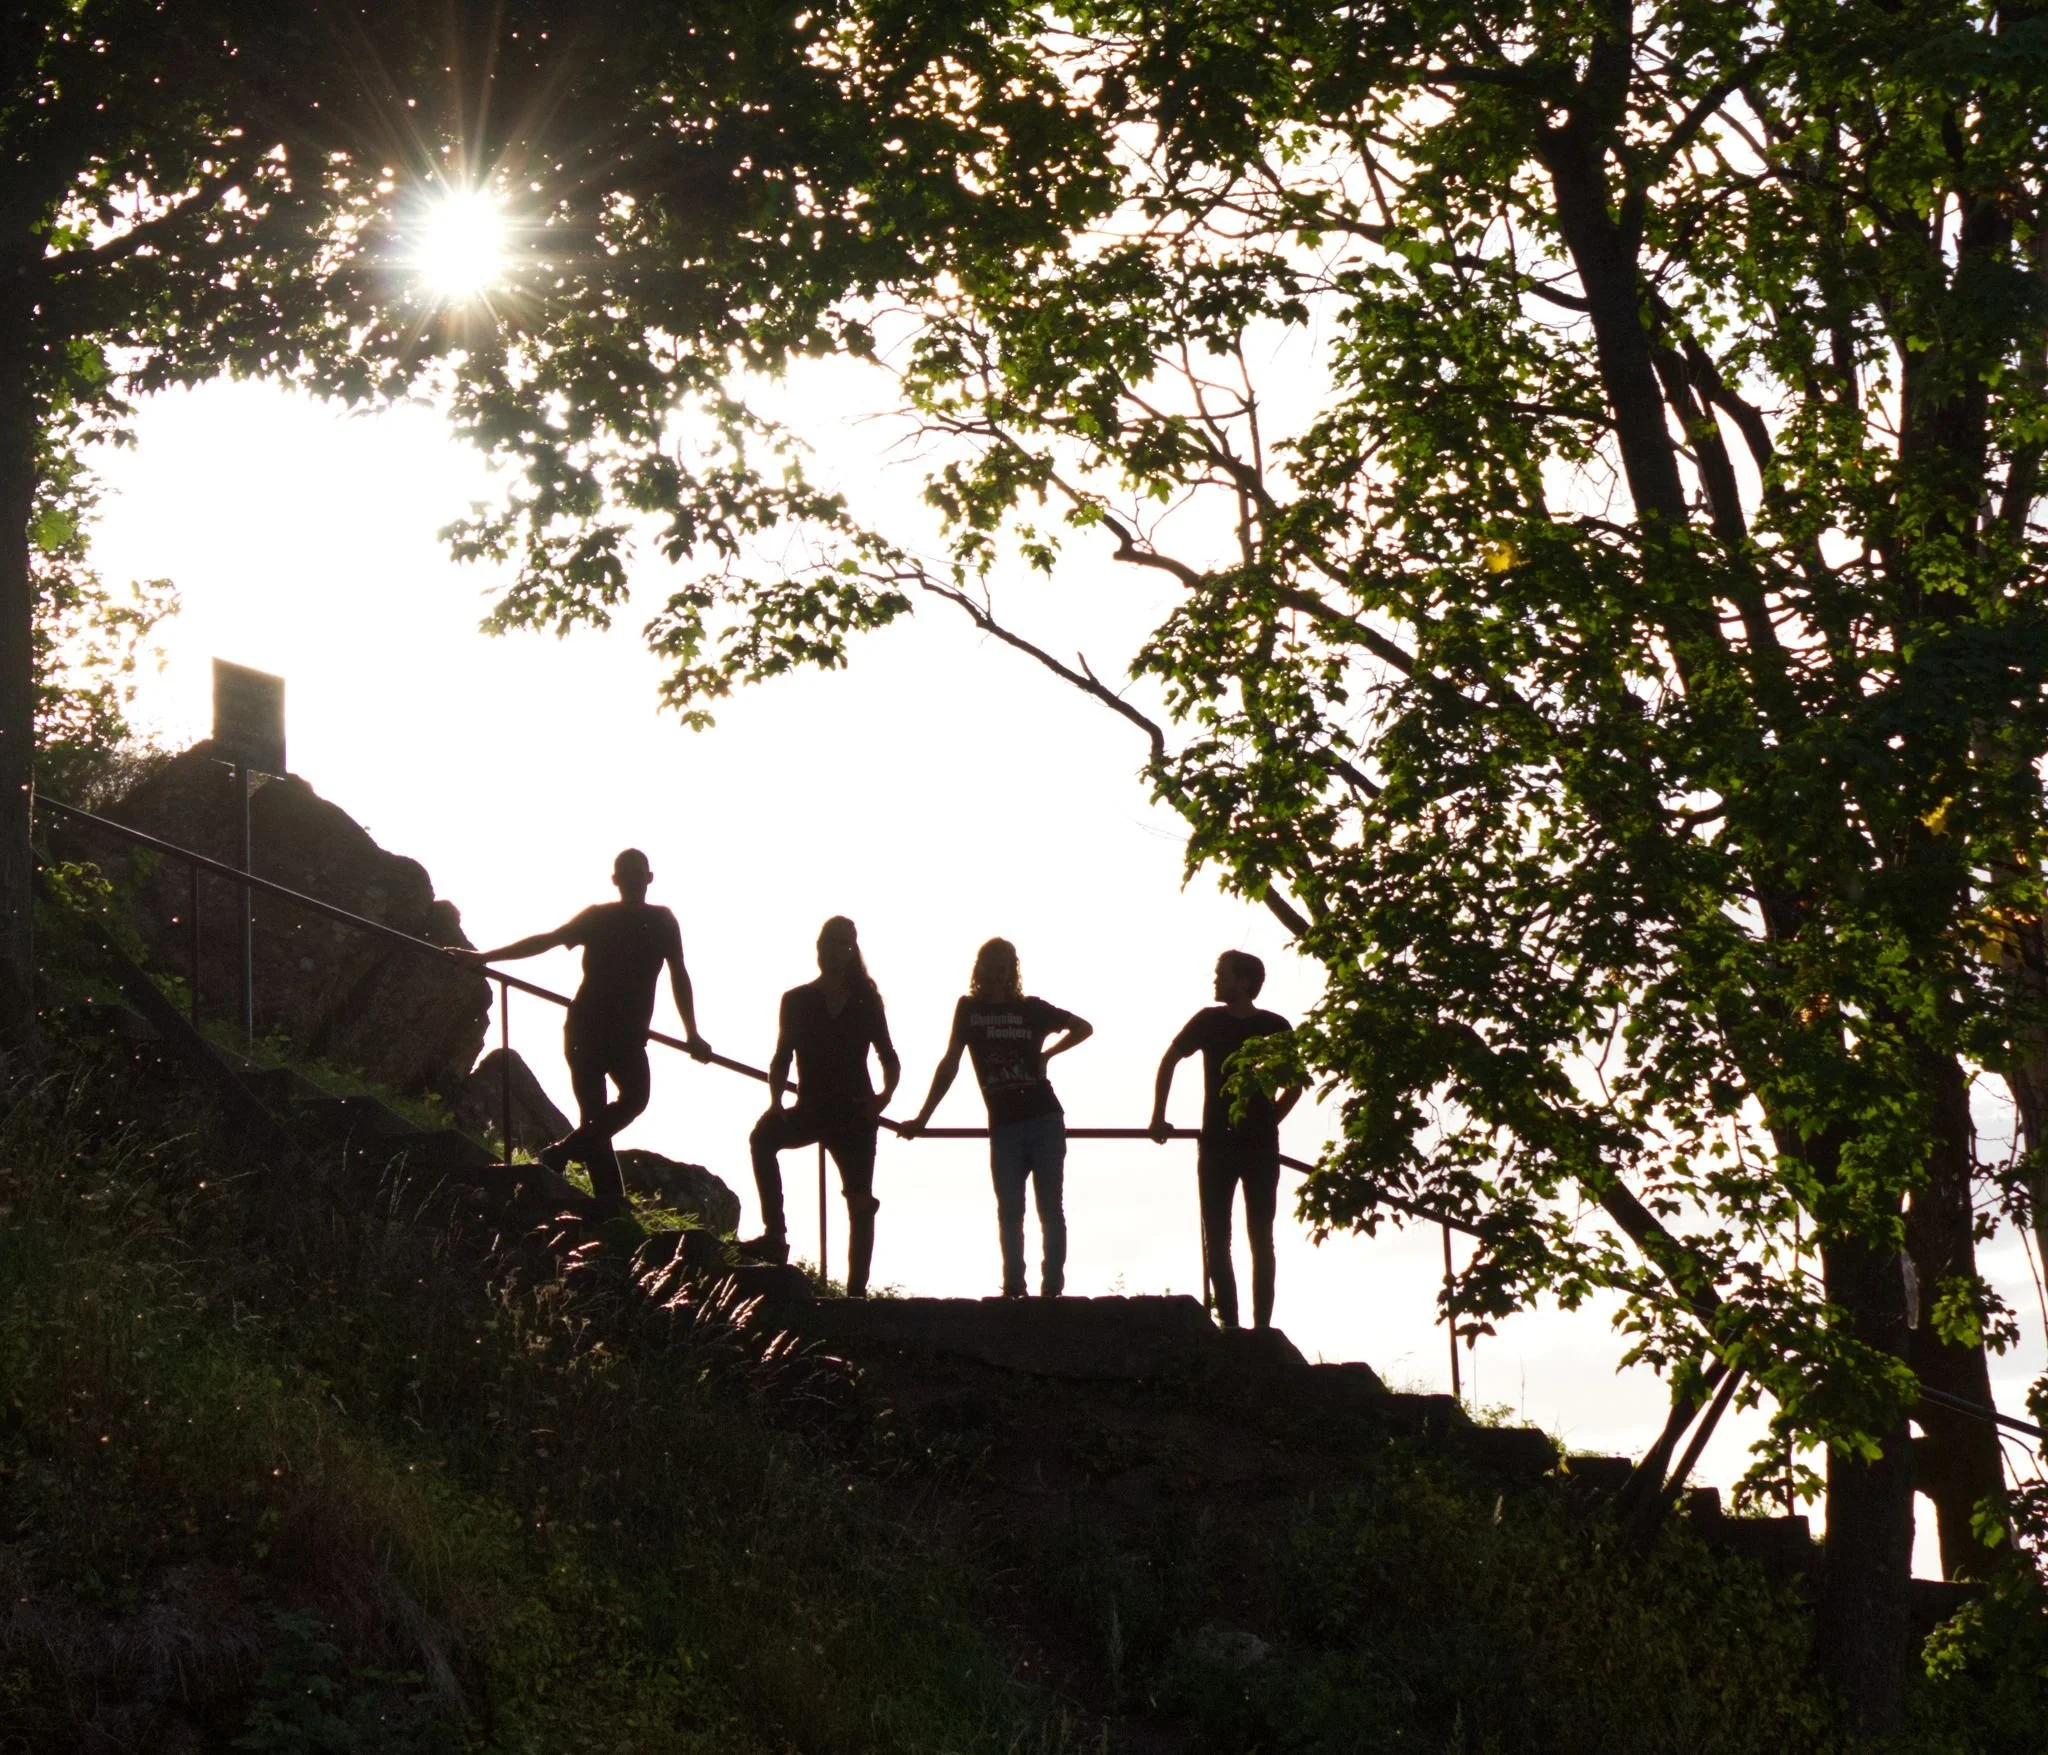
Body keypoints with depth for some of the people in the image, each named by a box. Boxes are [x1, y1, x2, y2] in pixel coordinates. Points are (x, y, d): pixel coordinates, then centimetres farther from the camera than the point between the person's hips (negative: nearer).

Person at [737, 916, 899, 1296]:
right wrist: (776, 1102, -11)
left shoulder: (866, 1002, 5)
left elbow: (889, 1058, 10)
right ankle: (774, 1234, -31)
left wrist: (886, 1094, -9)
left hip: (855, 1113, 0)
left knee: (860, 1203, -4)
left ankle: (857, 1289, -1)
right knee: (764, 1135, -29)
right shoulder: (797, 1001, 5)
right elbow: (782, 1058, 6)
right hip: (810, 1110, 0)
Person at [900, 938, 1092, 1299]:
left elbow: (1084, 1028, 17)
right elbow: (950, 1064, 10)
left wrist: (1047, 1054, 6)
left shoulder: (1031, 1008, 6)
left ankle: (1052, 1286, 1)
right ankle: (1013, 1287, 0)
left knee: (1050, 1208, -1)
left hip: (1045, 1120, -1)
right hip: (1004, 1126, 1)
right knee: (1009, 1211, -3)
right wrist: (922, 1119, 7)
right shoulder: (969, 1009, 8)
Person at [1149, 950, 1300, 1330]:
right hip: (1217, 1143, 2)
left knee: (1261, 1238, 1)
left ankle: (1262, 1324, 2)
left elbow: (1295, 1084, 9)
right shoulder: (1209, 1021, 2)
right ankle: (1229, 1322, 3)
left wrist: (1267, 1123, 3)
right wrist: (1158, 1117, 10)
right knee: (1216, 1240, -1)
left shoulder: (1275, 1027, -2)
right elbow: (1169, 1062, 13)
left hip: (1260, 1145, -2)